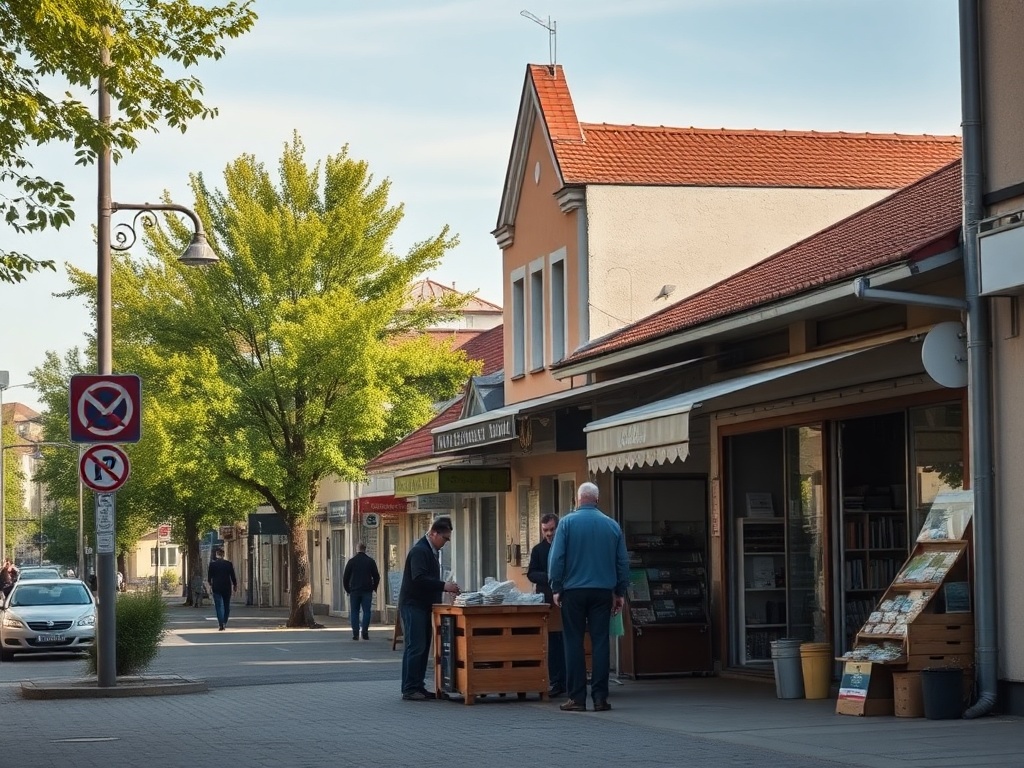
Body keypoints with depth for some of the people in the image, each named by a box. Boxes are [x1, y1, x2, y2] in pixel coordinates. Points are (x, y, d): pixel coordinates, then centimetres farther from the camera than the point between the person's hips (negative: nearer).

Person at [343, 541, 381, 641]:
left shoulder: (351, 561, 1)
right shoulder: (370, 561, 0)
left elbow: (345, 577, 3)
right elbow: (376, 576, 4)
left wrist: (347, 589, 14)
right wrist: (374, 588, 16)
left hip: (354, 591, 0)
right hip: (367, 591, 0)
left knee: (354, 612, 5)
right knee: (366, 612, 2)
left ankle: (355, 633, -1)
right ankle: (365, 633, -7)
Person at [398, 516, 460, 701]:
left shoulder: (432, 551, 16)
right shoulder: (419, 551, -16)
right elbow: (419, 578, -27)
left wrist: (445, 587, 8)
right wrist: (443, 586, -28)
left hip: (423, 606, 10)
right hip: (413, 605, -10)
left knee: (423, 647, 10)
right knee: (415, 647, -10)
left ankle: (417, 687, 14)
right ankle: (409, 690, -9)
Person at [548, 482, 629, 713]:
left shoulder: (567, 522, -3)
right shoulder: (612, 525, 6)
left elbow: (556, 557, -7)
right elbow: (623, 561, 9)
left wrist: (556, 588, -1)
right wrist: (620, 592, 15)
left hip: (573, 590, -2)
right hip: (603, 591, 2)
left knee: (574, 643, 3)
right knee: (601, 642, 4)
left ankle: (577, 697, 0)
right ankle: (600, 697, 1)